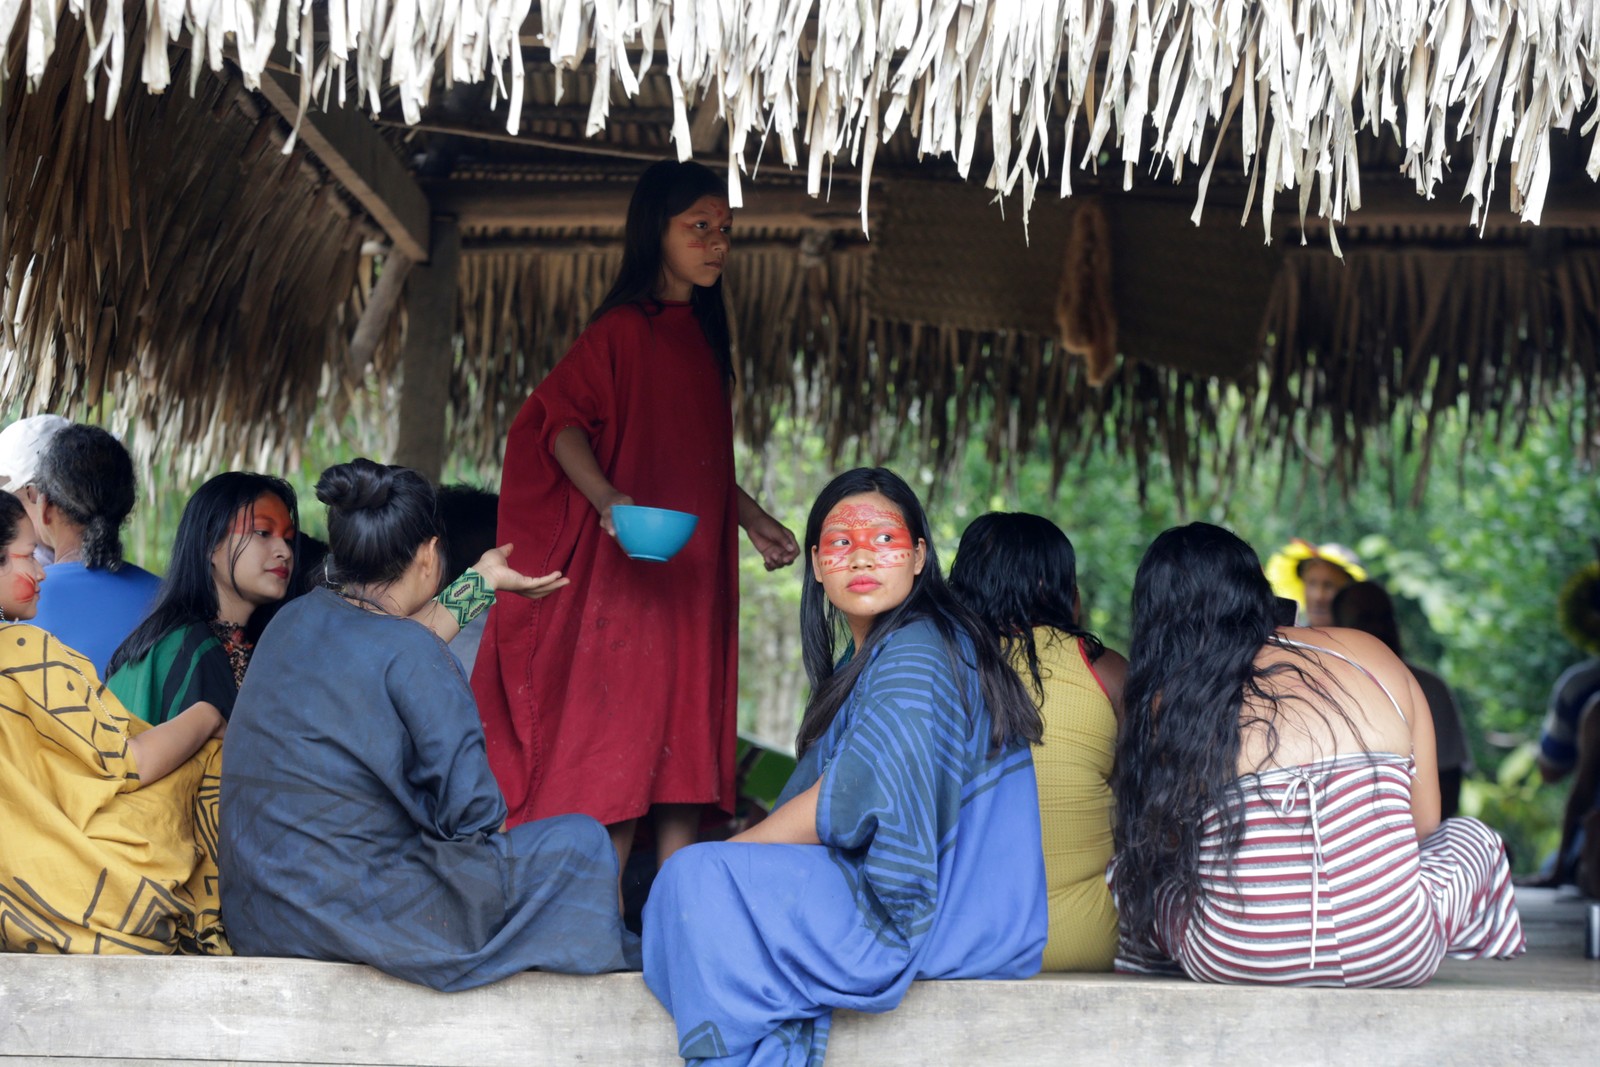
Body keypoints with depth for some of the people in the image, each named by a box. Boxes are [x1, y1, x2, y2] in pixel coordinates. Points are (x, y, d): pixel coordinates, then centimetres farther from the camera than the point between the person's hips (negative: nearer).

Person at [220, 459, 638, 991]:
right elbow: (472, 811, -17)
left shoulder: (296, 619, 5)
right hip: (355, 917, -9)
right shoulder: (411, 656, -18)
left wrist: (481, 582, 37)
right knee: (581, 842, 6)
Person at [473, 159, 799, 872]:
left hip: (694, 573, 8)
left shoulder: (701, 334, 16)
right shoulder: (623, 329, -9)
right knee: (618, 751, -8)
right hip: (630, 568, -8)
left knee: (685, 750, 5)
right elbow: (561, 420, -16)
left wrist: (755, 521, 25)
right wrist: (609, 500, -30)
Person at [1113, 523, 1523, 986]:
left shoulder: (1167, 704, -1)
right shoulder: (1369, 656, 4)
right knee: (1472, 838, 33)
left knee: (1133, 866, 28)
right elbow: (1424, 821, 8)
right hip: (1396, 960, 1)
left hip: (1231, 963, -1)